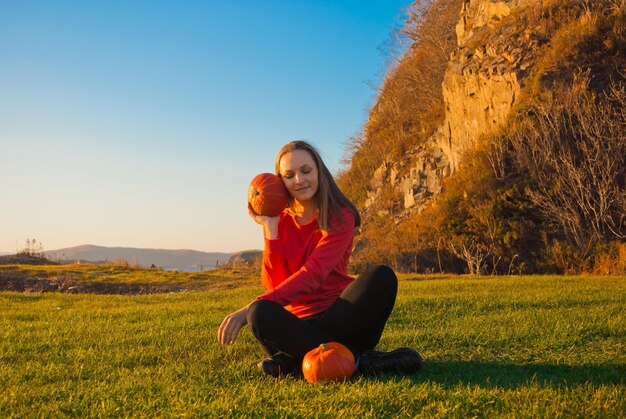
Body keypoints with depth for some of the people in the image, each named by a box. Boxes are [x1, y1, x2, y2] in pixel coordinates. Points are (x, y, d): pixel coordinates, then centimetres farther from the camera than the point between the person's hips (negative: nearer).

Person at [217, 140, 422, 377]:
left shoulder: (340, 217, -2)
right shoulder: (280, 221, 7)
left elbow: (313, 274, -19)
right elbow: (273, 285, -6)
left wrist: (249, 308, -27)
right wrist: (269, 227, -8)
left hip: (340, 318, -1)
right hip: (298, 322, 1)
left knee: (381, 276, -29)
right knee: (261, 314, -32)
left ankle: (294, 362, -31)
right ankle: (357, 361, -30)